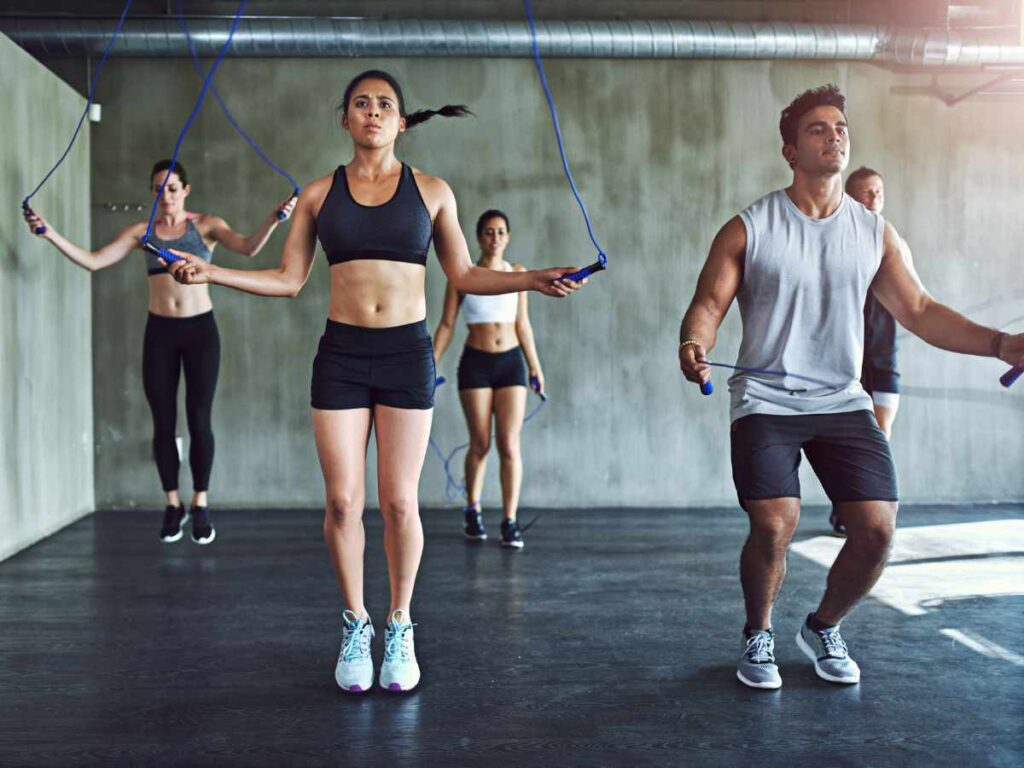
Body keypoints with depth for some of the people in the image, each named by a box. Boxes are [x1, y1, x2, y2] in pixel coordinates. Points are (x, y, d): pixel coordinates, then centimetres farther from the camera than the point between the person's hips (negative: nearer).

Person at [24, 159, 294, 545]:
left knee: (199, 419, 1)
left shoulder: (206, 225, 0)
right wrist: (51, 234, -10)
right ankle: (172, 506, 19)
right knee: (163, 422, 5)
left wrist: (273, 220, -34)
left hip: (200, 329, -2)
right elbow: (93, 261, 1)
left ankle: (200, 506, 13)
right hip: (160, 332, 2)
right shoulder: (142, 231, 6)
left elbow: (248, 247, -17)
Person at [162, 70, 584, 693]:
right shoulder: (320, 194, 8)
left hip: (406, 353, -1)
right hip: (341, 355, 1)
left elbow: (464, 275, 9)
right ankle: (355, 626, 21)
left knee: (399, 501, 1)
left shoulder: (432, 192, 7)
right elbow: (289, 279, 9)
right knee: (343, 501, 1)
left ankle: (400, 628, 20)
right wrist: (210, 273, 0)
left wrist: (534, 280, -3)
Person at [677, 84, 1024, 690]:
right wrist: (695, 345, -28)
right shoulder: (748, 230, -1)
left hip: (843, 402, 3)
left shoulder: (876, 234, 8)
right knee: (774, 526, -19)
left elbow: (919, 310, 7)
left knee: (877, 529, -8)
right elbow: (708, 304, -5)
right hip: (766, 401, -3)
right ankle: (758, 637, 12)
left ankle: (824, 630, 22)